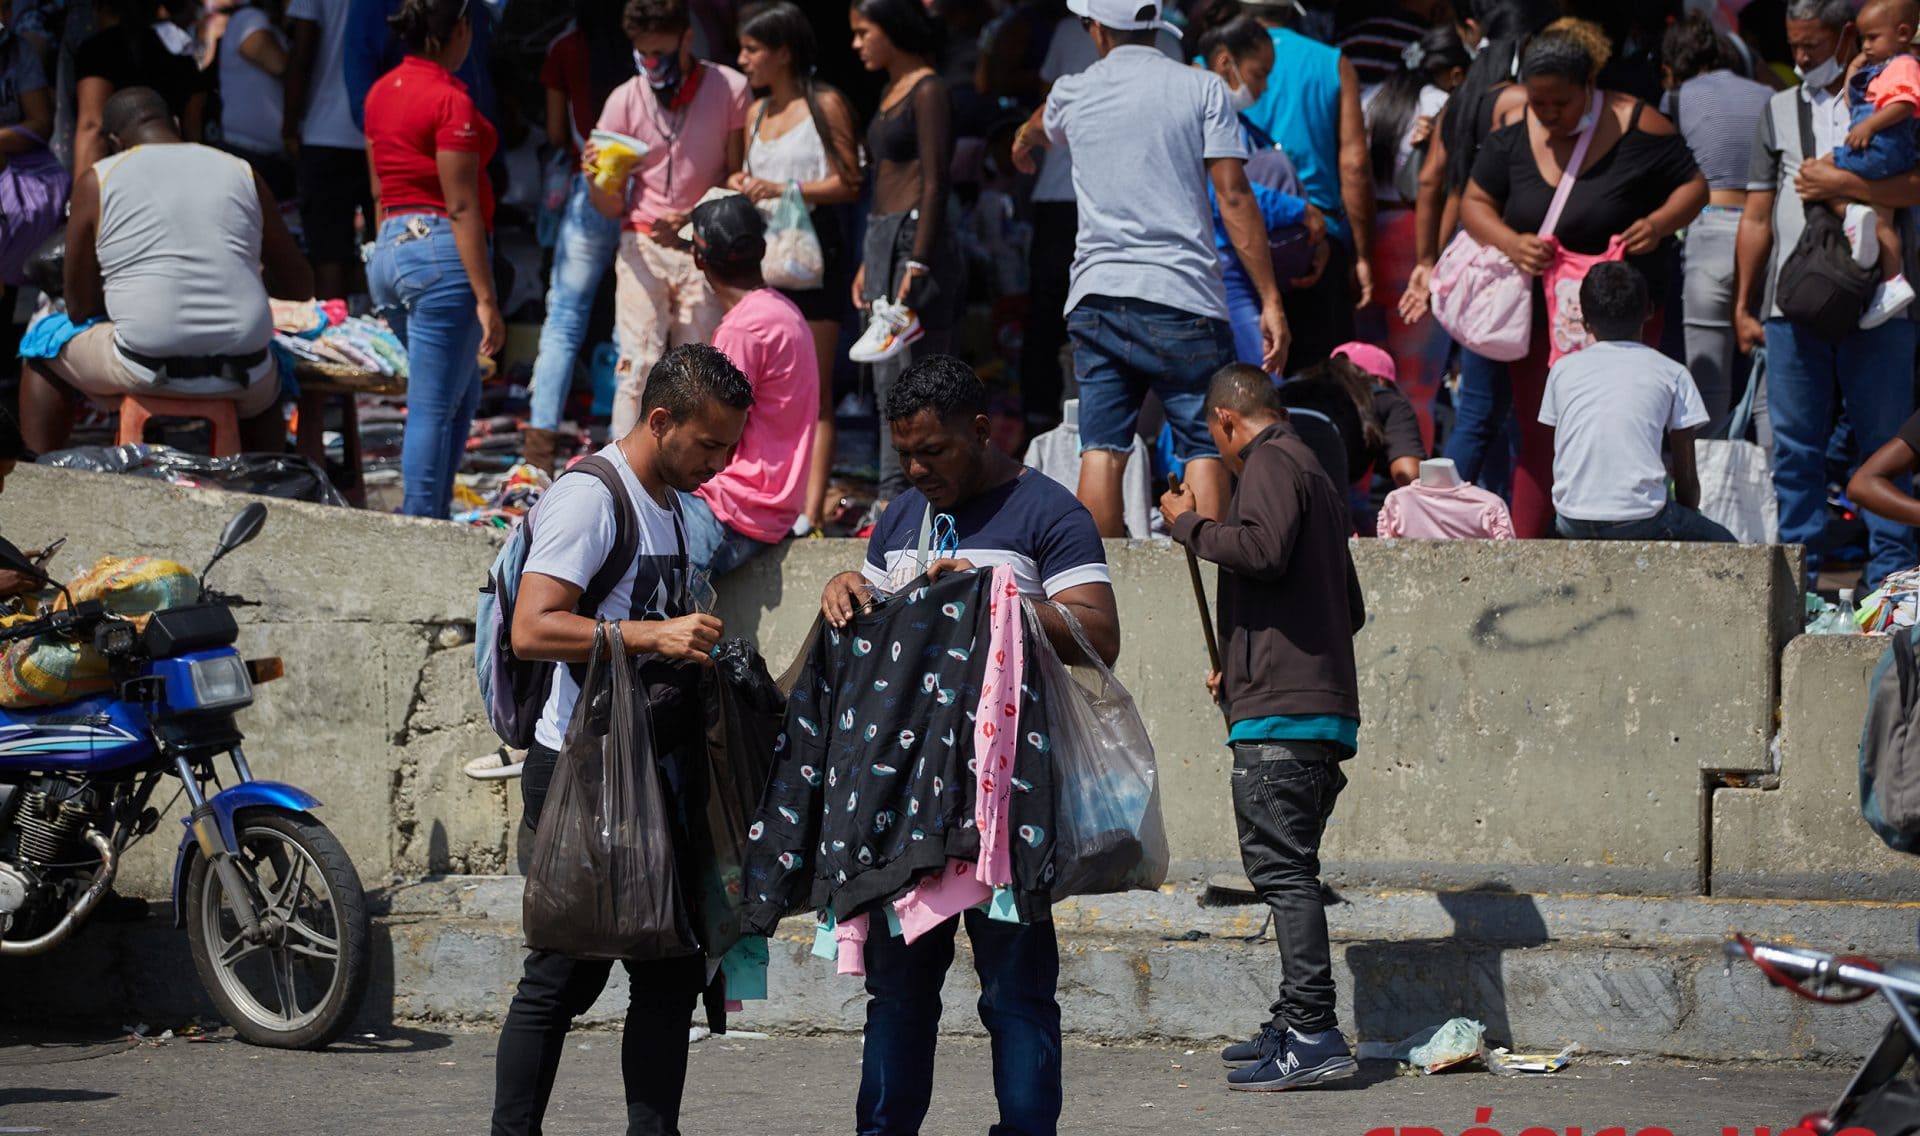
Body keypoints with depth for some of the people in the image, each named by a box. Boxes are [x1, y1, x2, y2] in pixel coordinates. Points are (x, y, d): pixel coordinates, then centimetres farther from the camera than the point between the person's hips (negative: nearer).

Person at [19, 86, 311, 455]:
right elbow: (300, 286, 15)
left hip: (146, 369, -3)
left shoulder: (97, 181, 4)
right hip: (242, 376, 3)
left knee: (43, 350, 25)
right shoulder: (242, 174, 10)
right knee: (267, 389, 39)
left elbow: (80, 308, 8)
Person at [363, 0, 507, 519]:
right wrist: (485, 297, -15)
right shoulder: (450, 99, -13)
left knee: (462, 397, 19)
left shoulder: (381, 92, 11)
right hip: (442, 253, -8)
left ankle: (424, 516, 18)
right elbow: (462, 207, -16)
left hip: (389, 249, 8)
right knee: (433, 409, -4)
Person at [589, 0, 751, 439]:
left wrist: (695, 217, -15)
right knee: (638, 366, -10)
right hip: (643, 249, 0)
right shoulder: (626, 100, 0)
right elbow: (610, 208, 5)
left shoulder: (730, 89, -3)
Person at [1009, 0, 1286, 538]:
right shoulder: (1201, 89, 2)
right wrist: (1270, 300, -4)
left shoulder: (1074, 94, 11)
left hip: (1096, 295, 3)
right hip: (1182, 297, -3)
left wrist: (1022, 149, 63)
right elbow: (1234, 198, -5)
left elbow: (1030, 135, 37)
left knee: (1101, 449, 2)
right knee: (1204, 447, -1)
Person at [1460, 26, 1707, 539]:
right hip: (1540, 313, 3)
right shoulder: (1513, 132, -2)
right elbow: (1475, 203, 3)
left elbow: (1693, 185, -4)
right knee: (1538, 439, 5)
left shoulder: (1636, 127, -12)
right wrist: (1511, 244, -18)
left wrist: (1659, 223, -25)